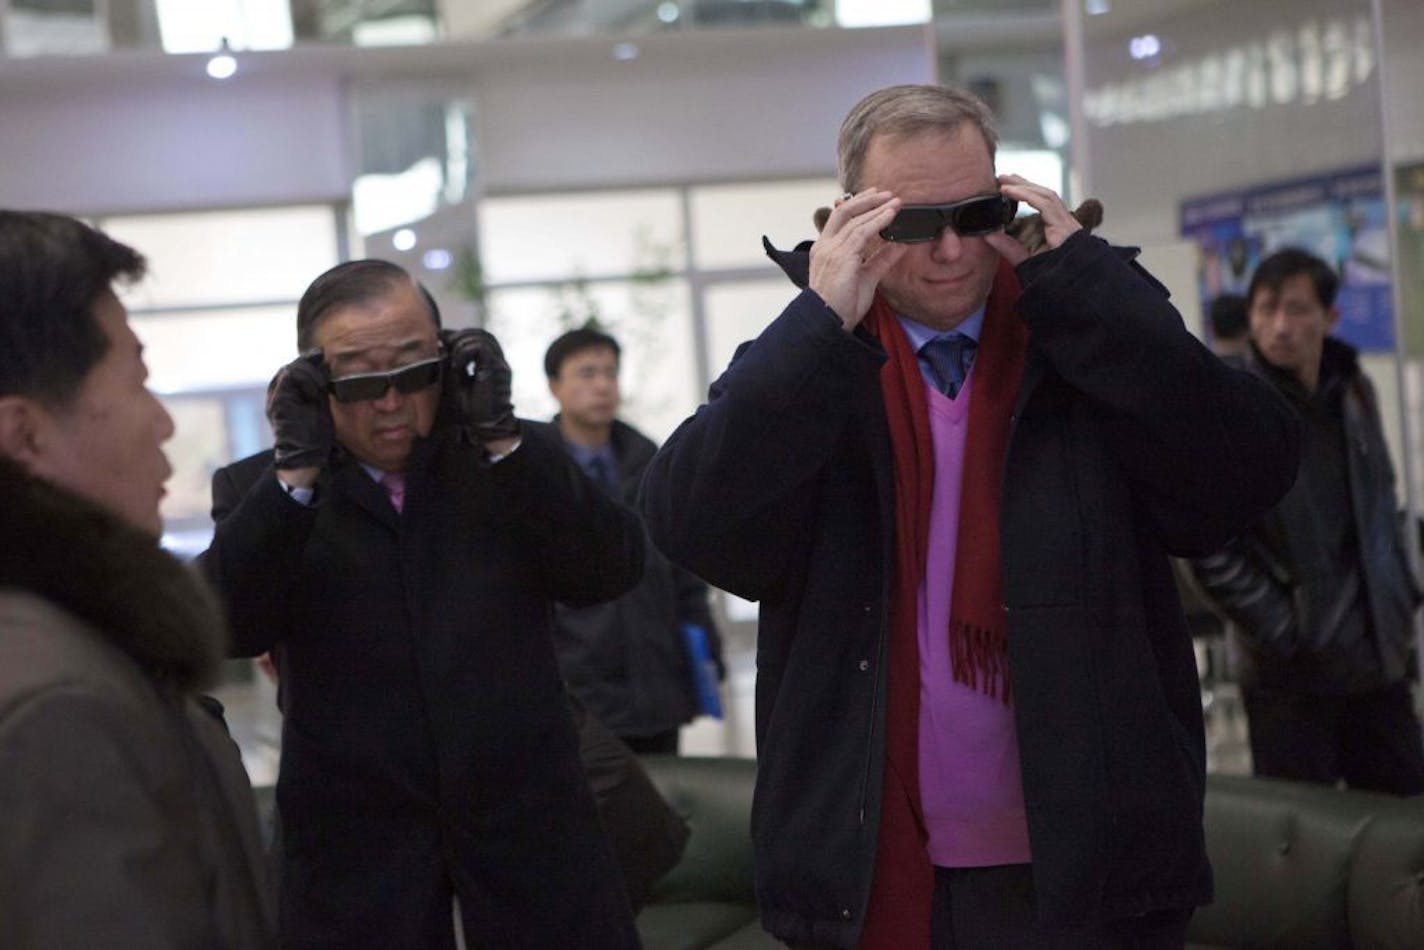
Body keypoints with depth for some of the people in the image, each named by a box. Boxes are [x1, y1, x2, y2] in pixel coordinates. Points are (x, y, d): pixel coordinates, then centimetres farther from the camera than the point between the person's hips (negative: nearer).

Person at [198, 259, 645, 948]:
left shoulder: (515, 462, 7)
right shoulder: (262, 492, 3)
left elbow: (610, 573, -7)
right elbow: (225, 626, -12)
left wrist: (502, 437, -13)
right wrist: (296, 468, -18)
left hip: (529, 820, 1)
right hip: (356, 847, -1)